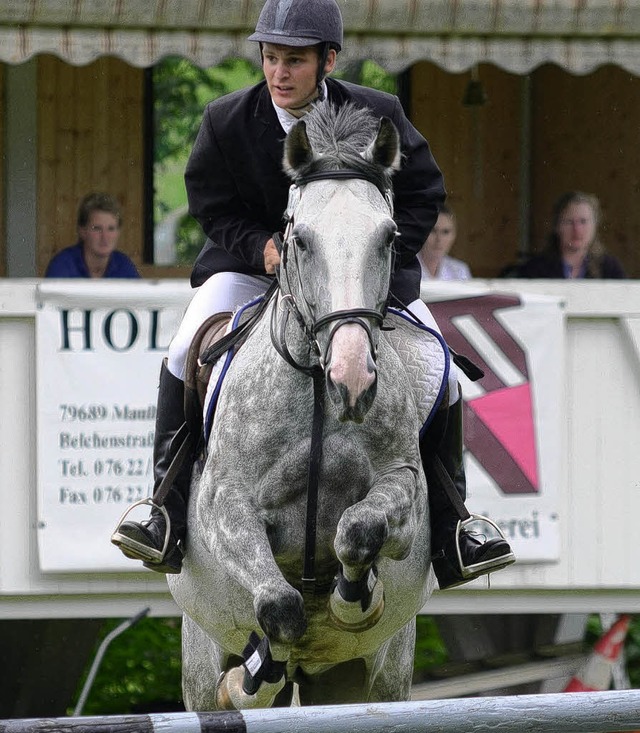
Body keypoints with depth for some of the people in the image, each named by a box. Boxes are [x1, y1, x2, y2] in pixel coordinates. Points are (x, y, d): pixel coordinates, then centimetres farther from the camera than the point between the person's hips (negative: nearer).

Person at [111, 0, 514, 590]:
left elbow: (423, 195, -4)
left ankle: (448, 530, 2)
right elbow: (211, 206, -3)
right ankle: (169, 516, -18)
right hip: (253, 262, 0)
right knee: (187, 355, -23)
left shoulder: (377, 116, -14)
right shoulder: (227, 121, -14)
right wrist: (261, 247, -22)